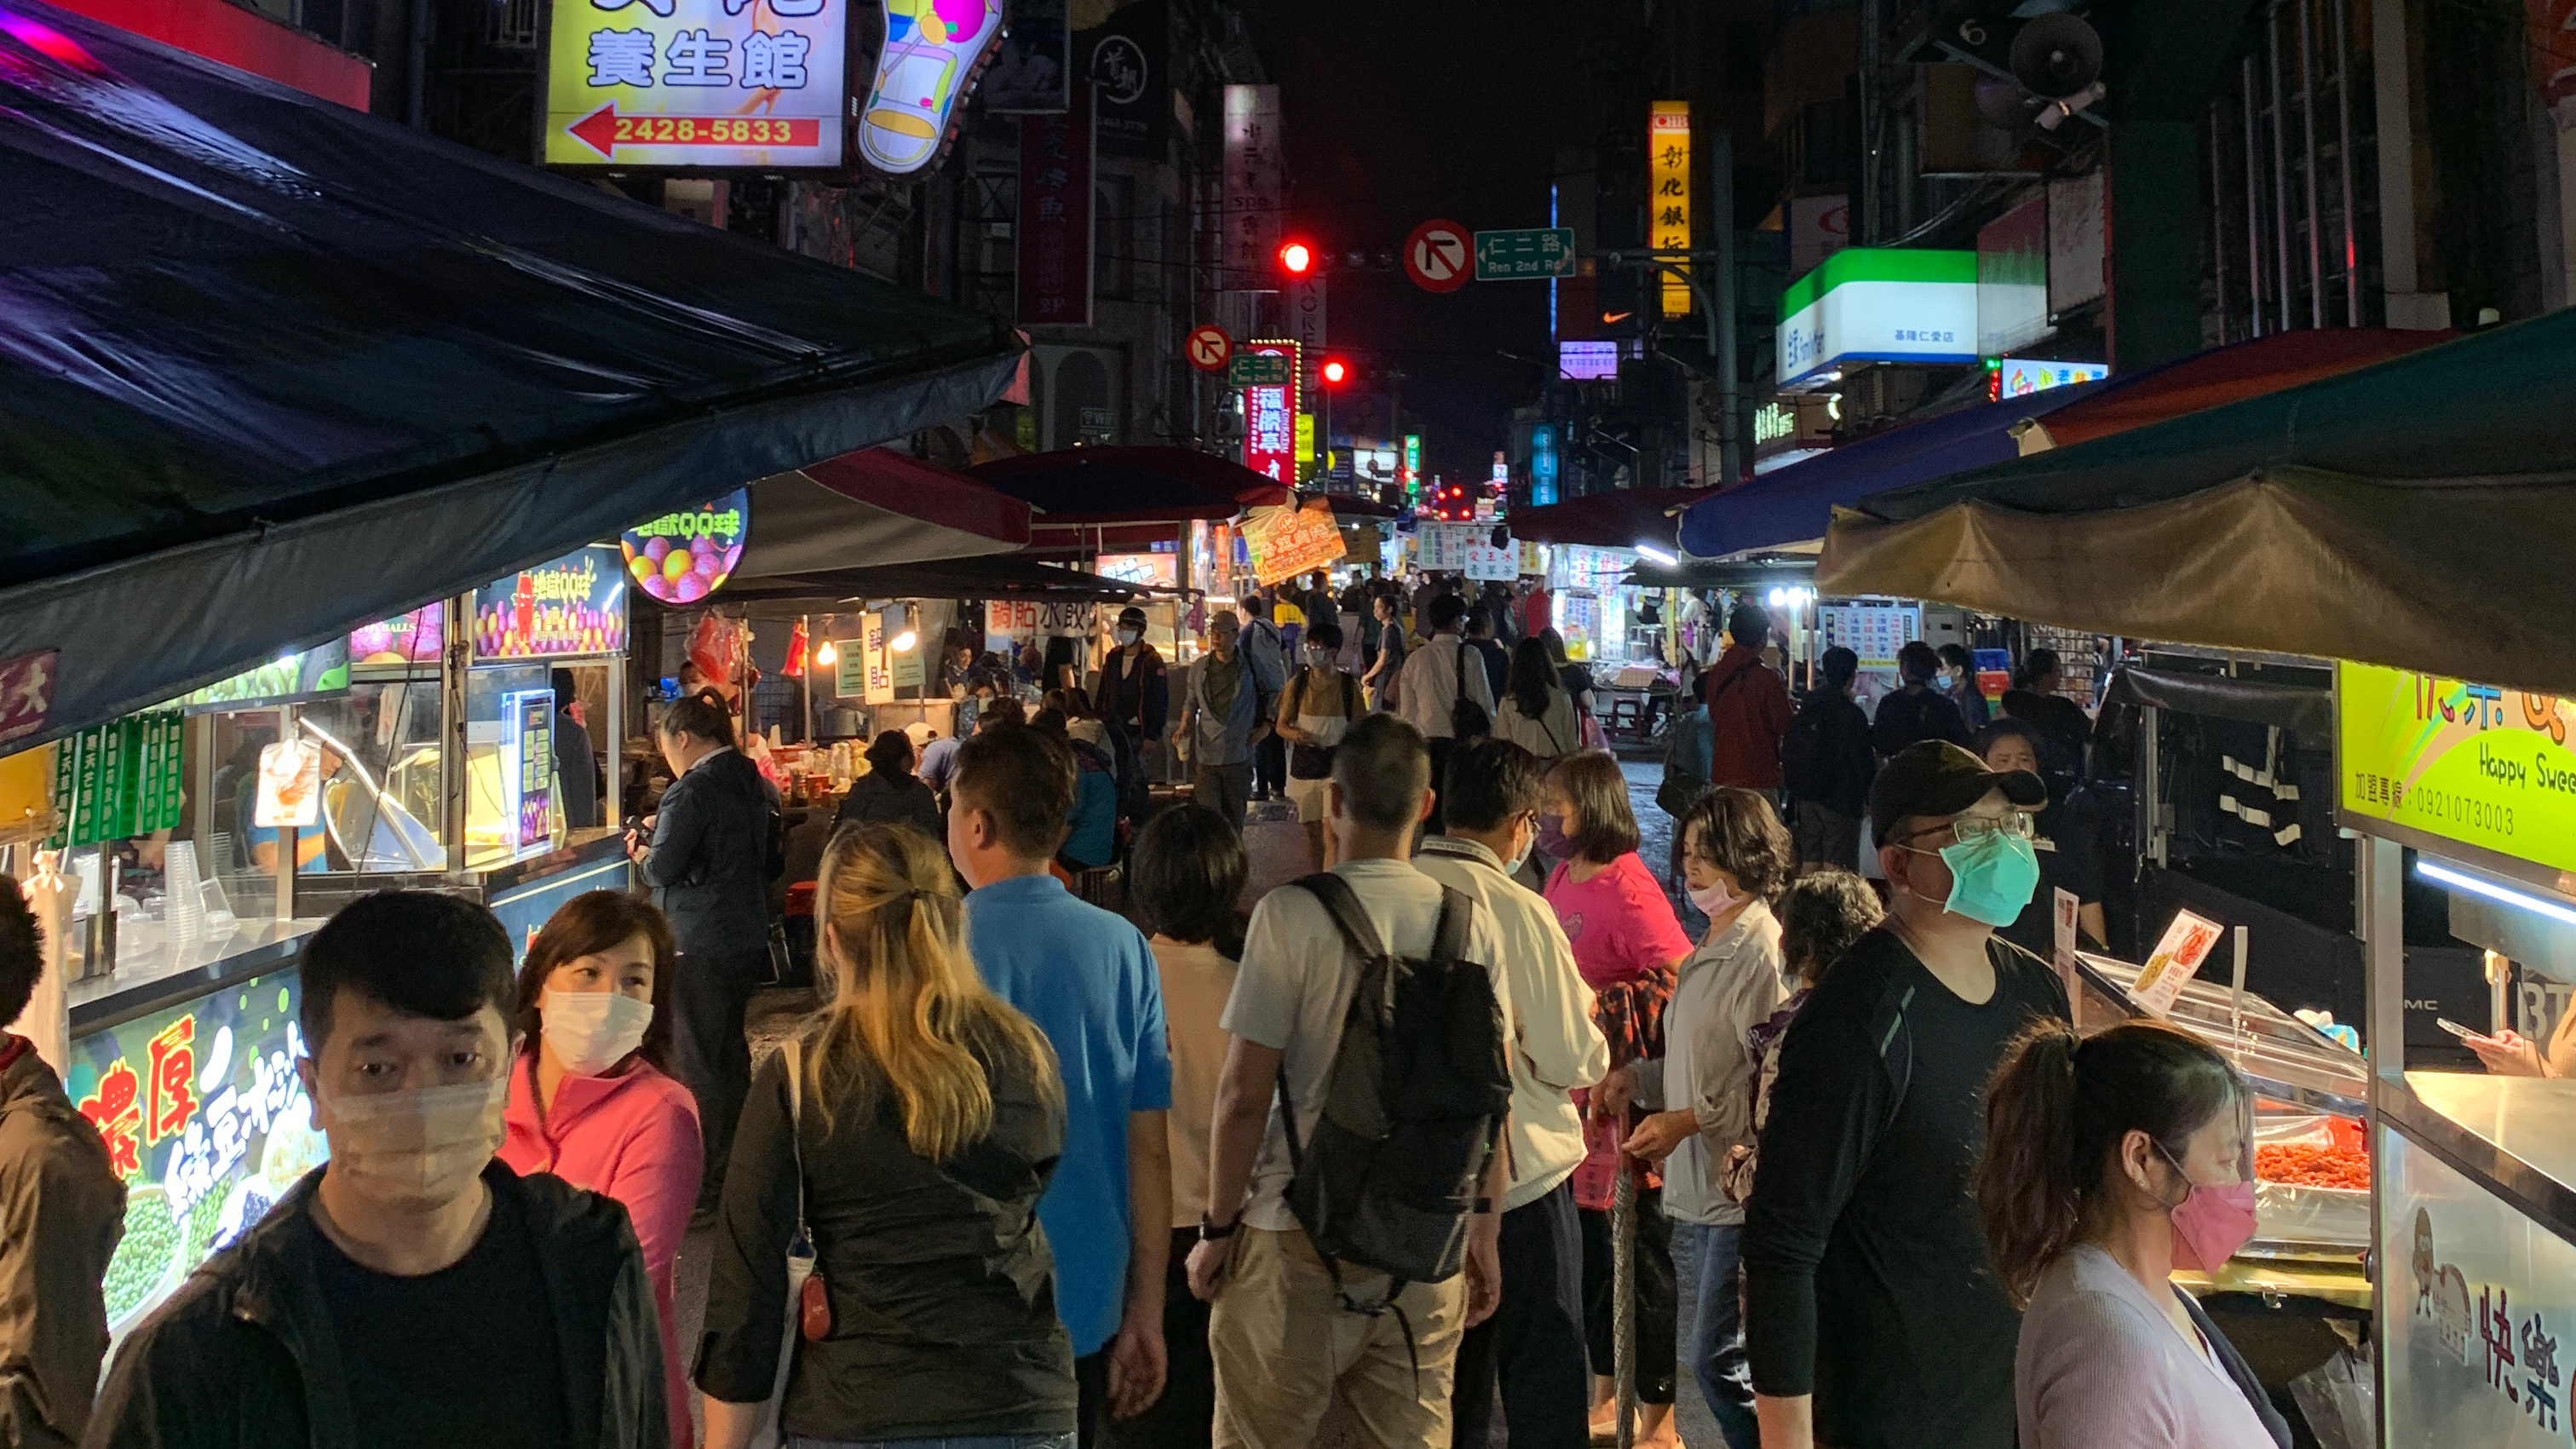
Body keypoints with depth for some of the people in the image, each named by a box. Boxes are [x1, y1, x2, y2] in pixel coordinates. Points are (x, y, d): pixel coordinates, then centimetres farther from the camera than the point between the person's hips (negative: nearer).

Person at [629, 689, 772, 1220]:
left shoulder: (692, 791, -19)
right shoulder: (748, 779, 8)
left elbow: (664, 867, -19)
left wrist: (642, 855, 2)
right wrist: (663, 828, 18)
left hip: (699, 944, -9)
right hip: (748, 934, 9)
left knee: (692, 1058, -1)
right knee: (730, 1048, 19)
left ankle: (702, 1183, 3)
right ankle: (734, 1168, 29)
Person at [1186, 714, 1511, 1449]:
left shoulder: (1290, 915, -12)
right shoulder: (1470, 922, 0)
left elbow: (1245, 1094, -12)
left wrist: (1217, 1229, 0)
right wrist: (1484, 1234, 15)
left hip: (1298, 1231, -3)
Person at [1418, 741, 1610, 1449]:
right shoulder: (1518, 910, -18)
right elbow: (1574, 1061, -13)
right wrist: (1584, 1015, 8)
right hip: (1521, 1176, -5)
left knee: (1449, 1380, 18)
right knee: (1544, 1389, 9)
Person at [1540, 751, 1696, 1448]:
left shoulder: (1629, 887, -16)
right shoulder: (1562, 878, 8)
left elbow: (1680, 982, -21)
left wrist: (1600, 1009, -23)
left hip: (1622, 1086, -8)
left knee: (1639, 1250, 4)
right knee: (1588, 1241, 17)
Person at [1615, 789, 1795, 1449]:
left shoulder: (1762, 951, -15)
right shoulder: (1712, 945, 14)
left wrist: (1691, 1118, -21)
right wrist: (1635, 1078, 7)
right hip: (1698, 1180, 10)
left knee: (1718, 1361, -4)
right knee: (1721, 1357, 17)